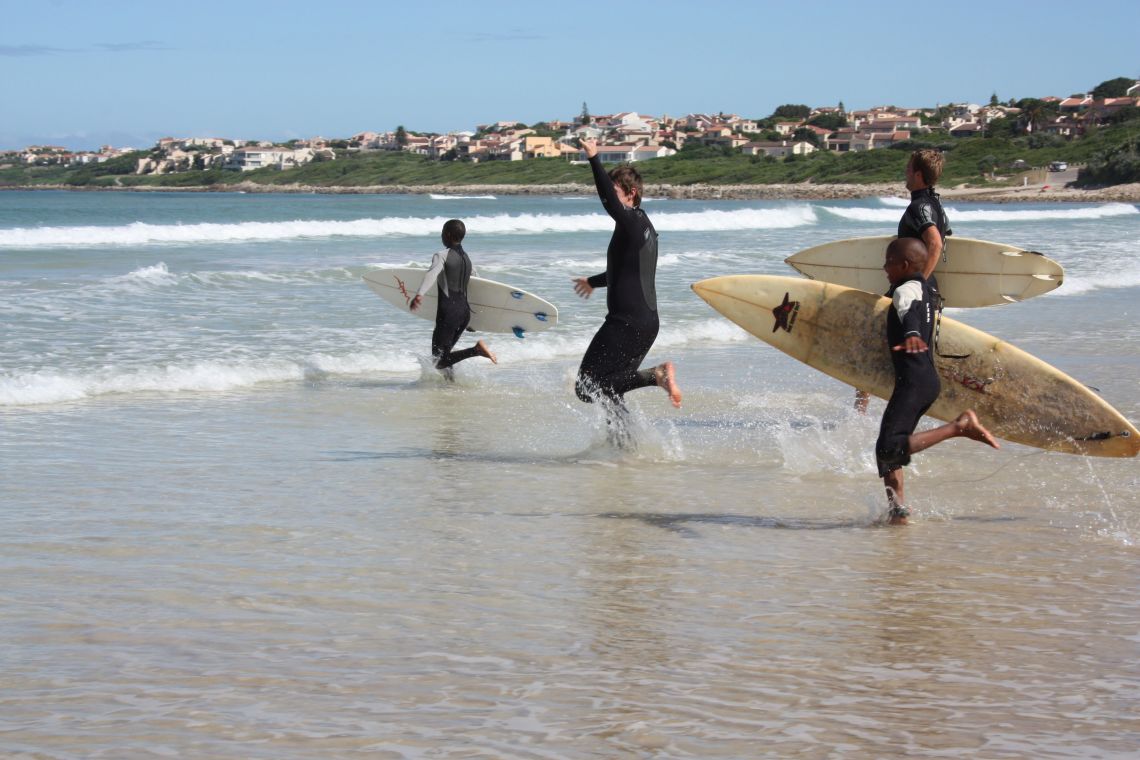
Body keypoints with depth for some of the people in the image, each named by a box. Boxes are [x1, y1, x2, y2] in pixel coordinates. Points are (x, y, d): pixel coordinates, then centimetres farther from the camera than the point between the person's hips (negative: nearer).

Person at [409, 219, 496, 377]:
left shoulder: (442, 256, -7)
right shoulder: (467, 259, 16)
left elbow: (431, 275, -25)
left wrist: (419, 295, -40)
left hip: (448, 312, -8)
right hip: (465, 311, 8)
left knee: (439, 361, -7)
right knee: (443, 354, 19)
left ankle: (477, 349, -22)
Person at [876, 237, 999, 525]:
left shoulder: (906, 289, -12)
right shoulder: (924, 287, 17)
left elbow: (909, 311, -36)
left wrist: (911, 334, -56)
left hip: (913, 381, -10)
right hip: (928, 379, 10)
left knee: (890, 449, -22)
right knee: (885, 450, 17)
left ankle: (961, 426, -23)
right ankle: (897, 512, 18)